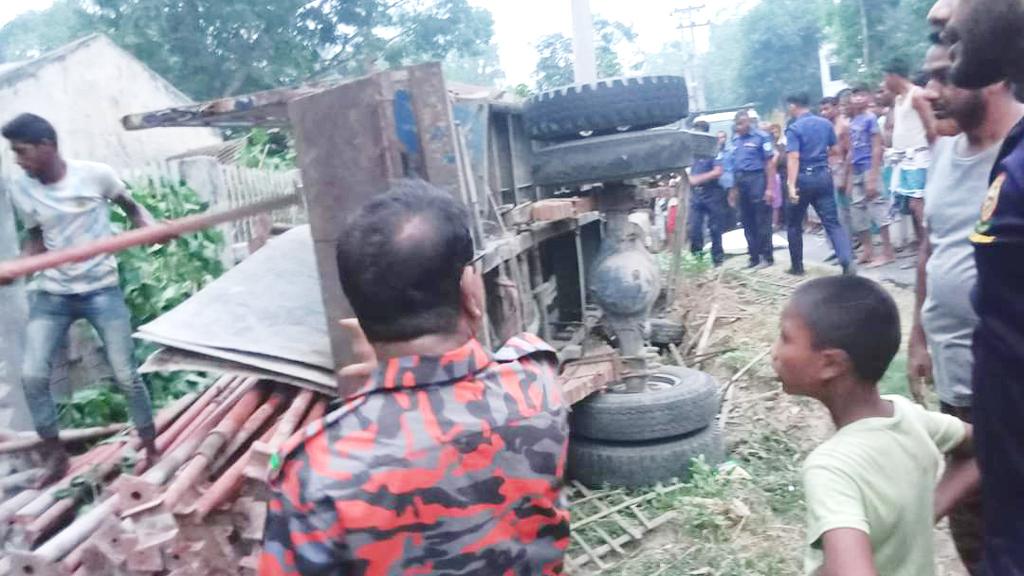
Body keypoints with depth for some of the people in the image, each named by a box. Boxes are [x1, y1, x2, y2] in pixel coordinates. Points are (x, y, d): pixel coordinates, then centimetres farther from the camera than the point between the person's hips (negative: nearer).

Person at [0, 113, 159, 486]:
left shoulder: (96, 175, -11)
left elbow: (131, 207, 5)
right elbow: (36, 242, 9)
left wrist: (149, 225, -17)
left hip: (101, 291, -3)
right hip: (51, 294, 3)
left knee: (126, 375, -1)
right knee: (32, 376, -5)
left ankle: (152, 449, 18)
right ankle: (55, 455, 16)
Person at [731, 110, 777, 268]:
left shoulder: (761, 137, -5)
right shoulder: (735, 139, 13)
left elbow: (770, 163, -7)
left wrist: (769, 188, -13)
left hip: (757, 180, -6)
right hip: (740, 182, 6)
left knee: (762, 221, -2)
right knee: (747, 222, 9)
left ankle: (767, 257, 6)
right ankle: (754, 256, 17)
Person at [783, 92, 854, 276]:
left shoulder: (794, 129, -10)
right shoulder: (826, 124, 9)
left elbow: (793, 158, -22)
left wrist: (791, 185, -29)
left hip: (803, 178, -5)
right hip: (824, 176, 5)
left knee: (794, 224, 13)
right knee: (832, 222, 1)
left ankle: (797, 266, 20)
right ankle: (847, 262, -18)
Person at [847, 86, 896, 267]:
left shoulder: (870, 118, -8)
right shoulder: (852, 122, 13)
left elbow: (877, 148, -12)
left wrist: (873, 178, -17)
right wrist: (849, 178, 15)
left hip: (869, 170, -8)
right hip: (856, 172, 8)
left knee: (877, 207, -6)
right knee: (857, 211, 9)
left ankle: (888, 252, -1)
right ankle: (868, 251, 18)